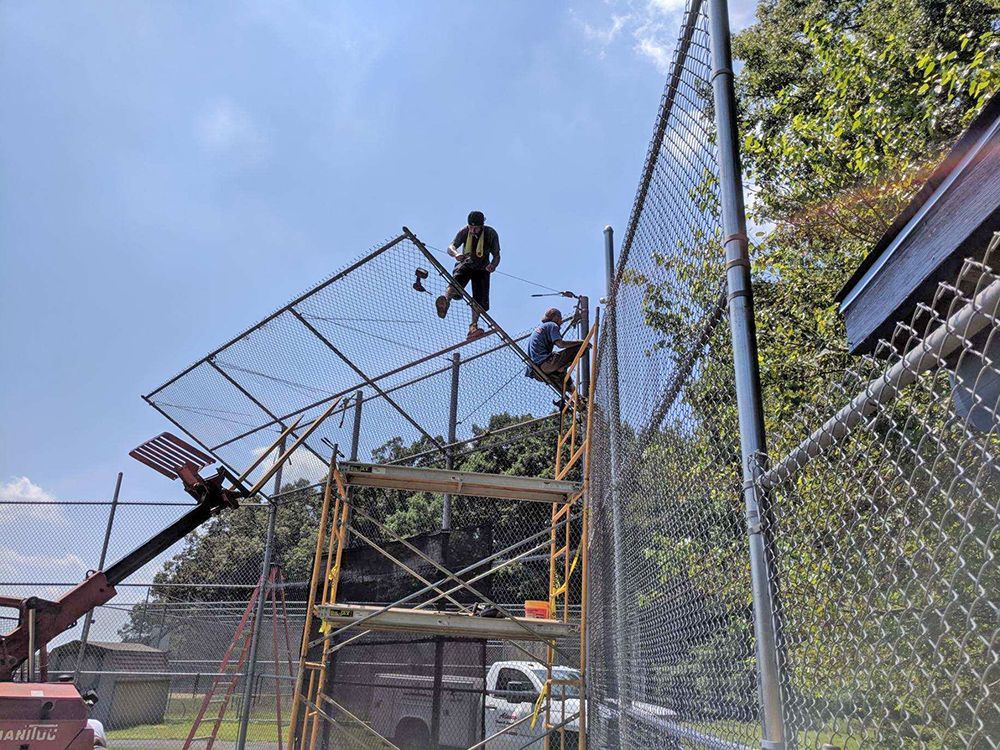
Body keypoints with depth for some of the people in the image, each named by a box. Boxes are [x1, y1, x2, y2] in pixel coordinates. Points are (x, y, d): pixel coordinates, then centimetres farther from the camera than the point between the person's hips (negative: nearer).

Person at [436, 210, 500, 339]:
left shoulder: (491, 234, -13)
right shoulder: (465, 231, -13)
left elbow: (496, 255, -6)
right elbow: (450, 248, -19)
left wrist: (493, 265, -30)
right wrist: (456, 254, -44)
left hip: (482, 269, 1)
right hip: (465, 264, -1)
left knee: (480, 299, -13)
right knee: (456, 283, -35)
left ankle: (473, 326, -9)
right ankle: (446, 299, -60)